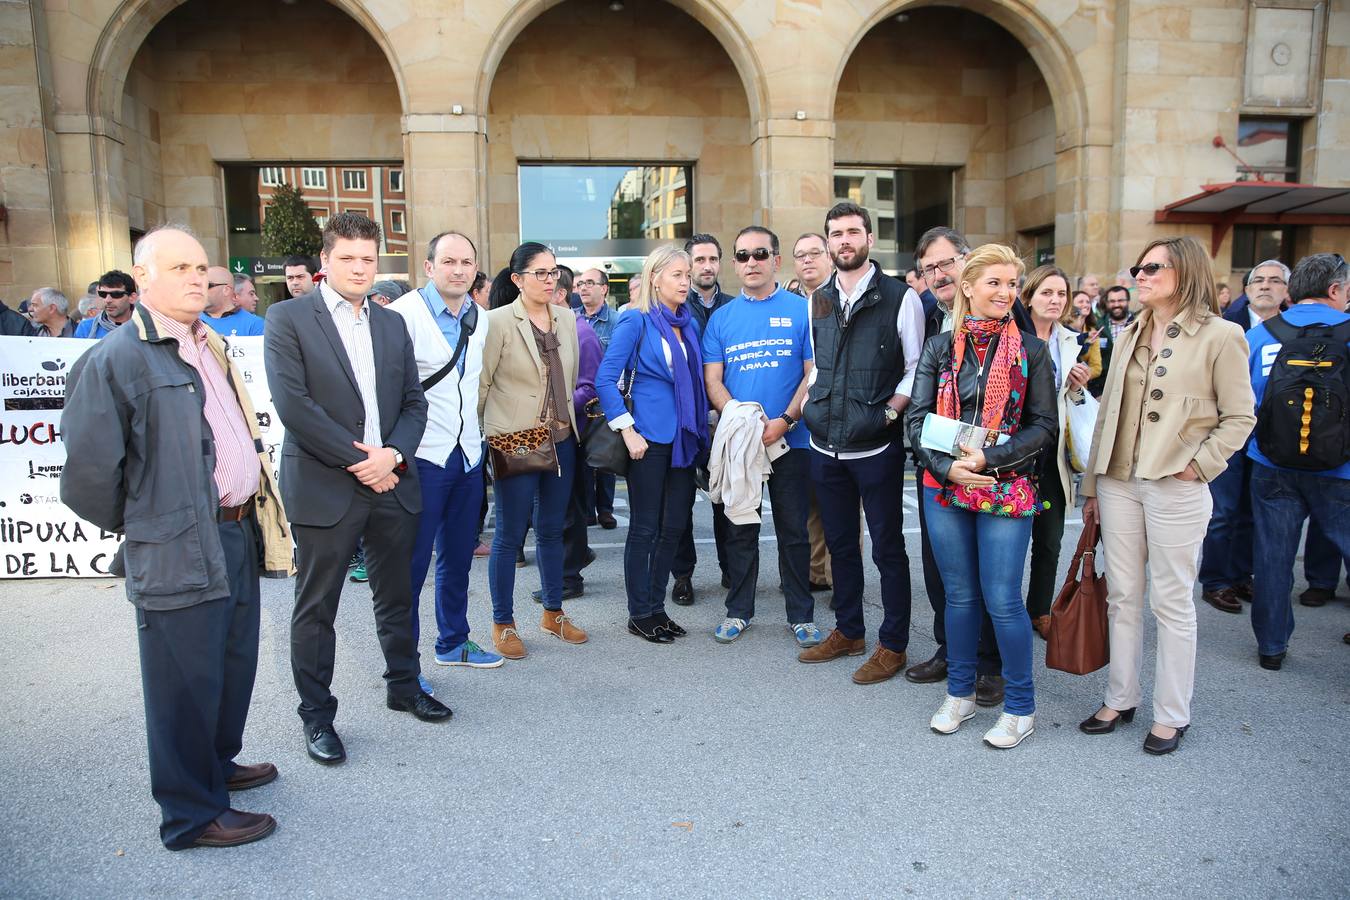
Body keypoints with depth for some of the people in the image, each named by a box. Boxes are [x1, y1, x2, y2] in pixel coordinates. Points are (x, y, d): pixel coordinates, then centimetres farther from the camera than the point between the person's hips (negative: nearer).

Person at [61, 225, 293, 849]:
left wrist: (252, 513, 16)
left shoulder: (209, 347, 13)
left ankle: (216, 764, 43)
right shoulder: (117, 359, -14)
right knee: (187, 684, 5)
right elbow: (88, 468, -14)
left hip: (239, 534, 8)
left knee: (235, 665, 22)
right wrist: (133, 524, -1)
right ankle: (192, 813, 22)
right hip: (179, 553, -8)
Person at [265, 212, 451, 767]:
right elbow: (292, 403, -14)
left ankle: (403, 685, 36)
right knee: (316, 609, 7)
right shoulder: (288, 318, -4)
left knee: (397, 597, 17)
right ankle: (316, 715, 22)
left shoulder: (391, 323, 12)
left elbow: (414, 402, 10)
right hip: (324, 488, -5)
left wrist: (393, 454, -9)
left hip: (391, 481, 5)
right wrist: (358, 461, -15)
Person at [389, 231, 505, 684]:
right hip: (422, 456, -6)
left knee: (458, 555, 17)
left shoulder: (480, 318, 10)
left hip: (468, 455, 7)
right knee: (412, 561, 1)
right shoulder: (404, 313, -11)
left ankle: (453, 641, 32)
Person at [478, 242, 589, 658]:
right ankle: (503, 623, 17)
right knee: (510, 535, 3)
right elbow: (480, 383, -6)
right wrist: (485, 437, -4)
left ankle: (553, 612, 29)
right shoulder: (498, 321, -8)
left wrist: (571, 422, 15)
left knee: (552, 530, 15)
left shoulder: (566, 318, 9)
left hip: (561, 440, 6)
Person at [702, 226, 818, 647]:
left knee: (794, 530, 7)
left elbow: (814, 374, -4)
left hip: (790, 439, -2)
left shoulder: (802, 310, 0)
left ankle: (801, 614, 20)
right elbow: (713, 380, 4)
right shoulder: (721, 318, 8)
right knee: (740, 529, 11)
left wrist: (783, 421, -16)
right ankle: (738, 610, 24)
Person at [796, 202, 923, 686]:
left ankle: (893, 645, 18)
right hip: (826, 445, 6)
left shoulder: (899, 298, -6)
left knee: (887, 546, 4)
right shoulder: (818, 300, 10)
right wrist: (810, 404, 5)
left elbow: (917, 369, -4)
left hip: (876, 446, -5)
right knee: (840, 542, 16)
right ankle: (848, 632, 32)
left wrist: (888, 412, -14)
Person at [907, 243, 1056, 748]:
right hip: (945, 488, 2)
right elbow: (917, 418, 0)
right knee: (959, 594, 13)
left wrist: (989, 458, -15)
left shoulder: (1030, 350, 0)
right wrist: (946, 466, -15)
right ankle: (960, 693, 29)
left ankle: (1020, 707, 18)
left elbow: (1044, 426, -3)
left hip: (1006, 490, -2)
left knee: (1002, 599, 0)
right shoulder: (940, 347, 4)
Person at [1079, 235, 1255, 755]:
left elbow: (1239, 417, -3)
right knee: (1121, 596, 12)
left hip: (1177, 487, -5)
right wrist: (1092, 485, 12)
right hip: (1118, 482, 5)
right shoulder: (1131, 336, 12)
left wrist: (1198, 465, -14)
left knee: (1172, 603, 5)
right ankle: (1120, 698, 25)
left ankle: (1172, 713, 19)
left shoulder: (1219, 337, -5)